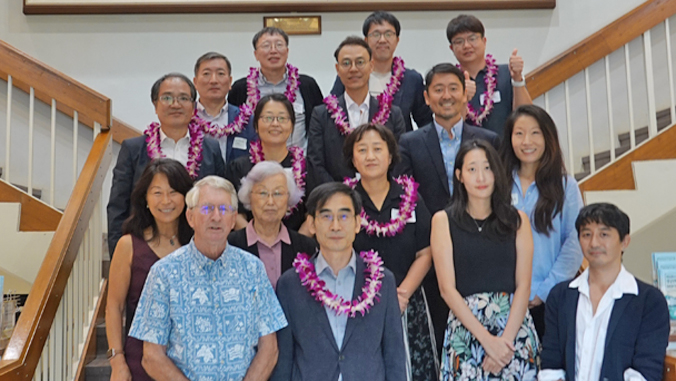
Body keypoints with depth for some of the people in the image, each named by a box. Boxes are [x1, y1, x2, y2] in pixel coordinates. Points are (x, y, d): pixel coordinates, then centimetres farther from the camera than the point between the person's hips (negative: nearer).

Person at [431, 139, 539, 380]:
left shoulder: (517, 220, 8)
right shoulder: (443, 220, 3)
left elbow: (523, 285, 0)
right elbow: (447, 288, -4)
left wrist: (505, 339, -13)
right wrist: (486, 339, -12)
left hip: (515, 325, 1)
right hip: (465, 328, -1)